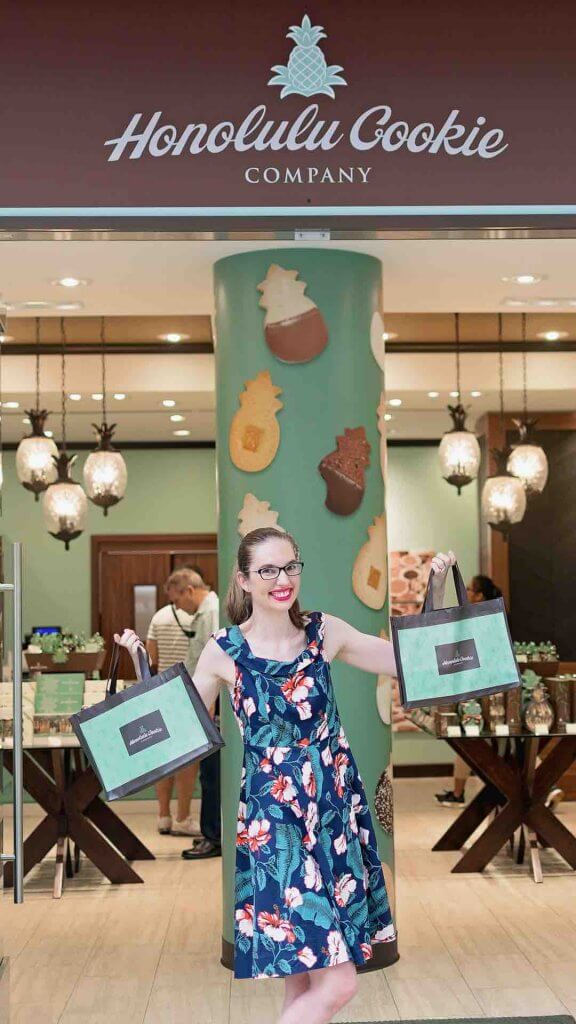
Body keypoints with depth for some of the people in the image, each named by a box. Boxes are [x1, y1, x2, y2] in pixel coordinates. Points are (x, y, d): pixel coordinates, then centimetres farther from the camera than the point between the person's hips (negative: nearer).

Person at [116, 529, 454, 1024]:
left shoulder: (325, 632, 1)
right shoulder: (224, 652, -5)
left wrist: (437, 588, -3)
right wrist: (143, 665, -9)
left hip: (337, 810, 4)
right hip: (273, 817, -3)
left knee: (303, 984, 10)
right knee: (337, 982, -10)